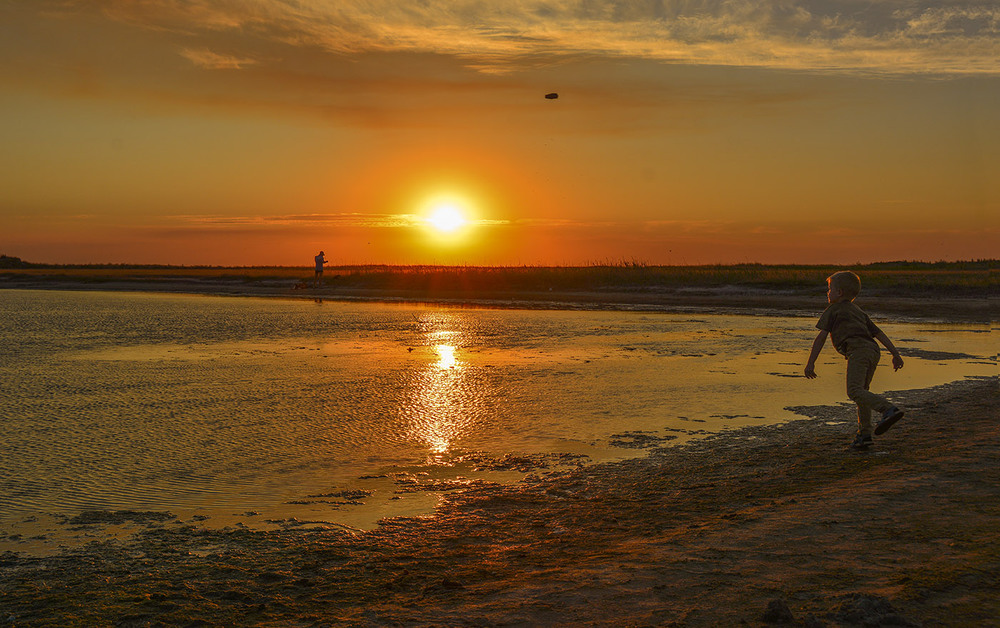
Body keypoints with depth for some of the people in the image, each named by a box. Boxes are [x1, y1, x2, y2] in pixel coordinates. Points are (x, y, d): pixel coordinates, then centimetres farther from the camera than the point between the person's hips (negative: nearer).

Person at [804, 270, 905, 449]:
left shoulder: (833, 310, 13)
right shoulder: (859, 312, 33)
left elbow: (821, 337, 5)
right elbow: (878, 333, 26)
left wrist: (810, 362, 3)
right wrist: (895, 353, 22)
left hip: (857, 349, -8)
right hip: (873, 349, 8)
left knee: (854, 391, -22)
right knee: (862, 392, 15)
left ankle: (889, 410, -40)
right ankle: (864, 434, 11)